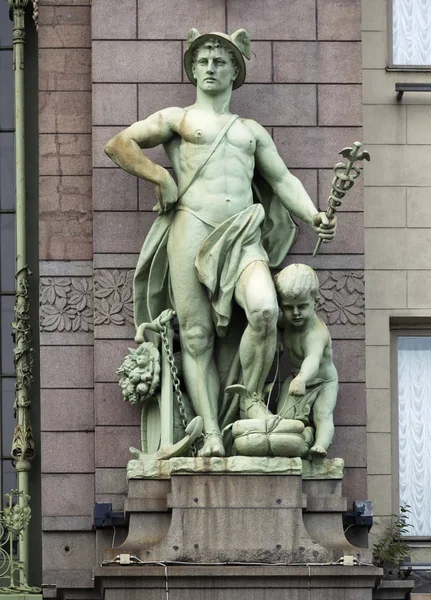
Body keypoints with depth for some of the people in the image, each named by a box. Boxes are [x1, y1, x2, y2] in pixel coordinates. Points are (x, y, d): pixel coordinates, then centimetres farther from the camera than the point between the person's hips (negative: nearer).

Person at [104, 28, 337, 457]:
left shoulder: (251, 130, 28)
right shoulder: (177, 119, 17)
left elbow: (282, 178, 23)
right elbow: (118, 145, 8)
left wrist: (312, 215, 6)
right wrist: (161, 178, -2)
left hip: (244, 235, 2)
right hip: (191, 229, -2)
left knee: (265, 310, -26)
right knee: (196, 336, -8)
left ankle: (254, 398, -6)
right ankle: (211, 433, -11)